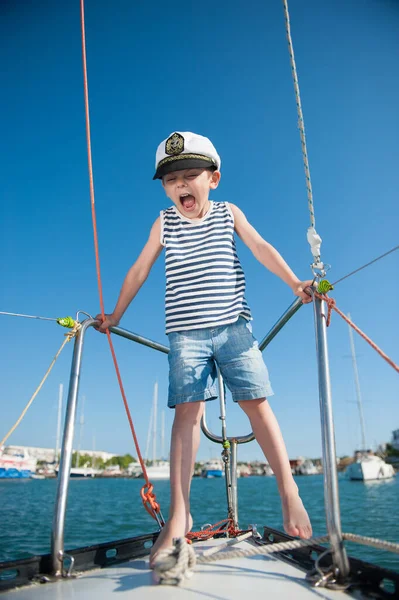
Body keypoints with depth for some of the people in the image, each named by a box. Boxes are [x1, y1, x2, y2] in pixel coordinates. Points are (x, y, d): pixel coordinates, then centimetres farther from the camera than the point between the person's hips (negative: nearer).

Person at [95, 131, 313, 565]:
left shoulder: (229, 213, 11)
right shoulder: (164, 223, 11)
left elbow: (260, 248, 5)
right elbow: (140, 270, 14)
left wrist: (294, 283, -6)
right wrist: (115, 314, 18)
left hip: (233, 326, 0)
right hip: (186, 333, 0)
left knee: (256, 402, -3)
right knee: (187, 410, -7)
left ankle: (288, 492, 9)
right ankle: (179, 514, -3)